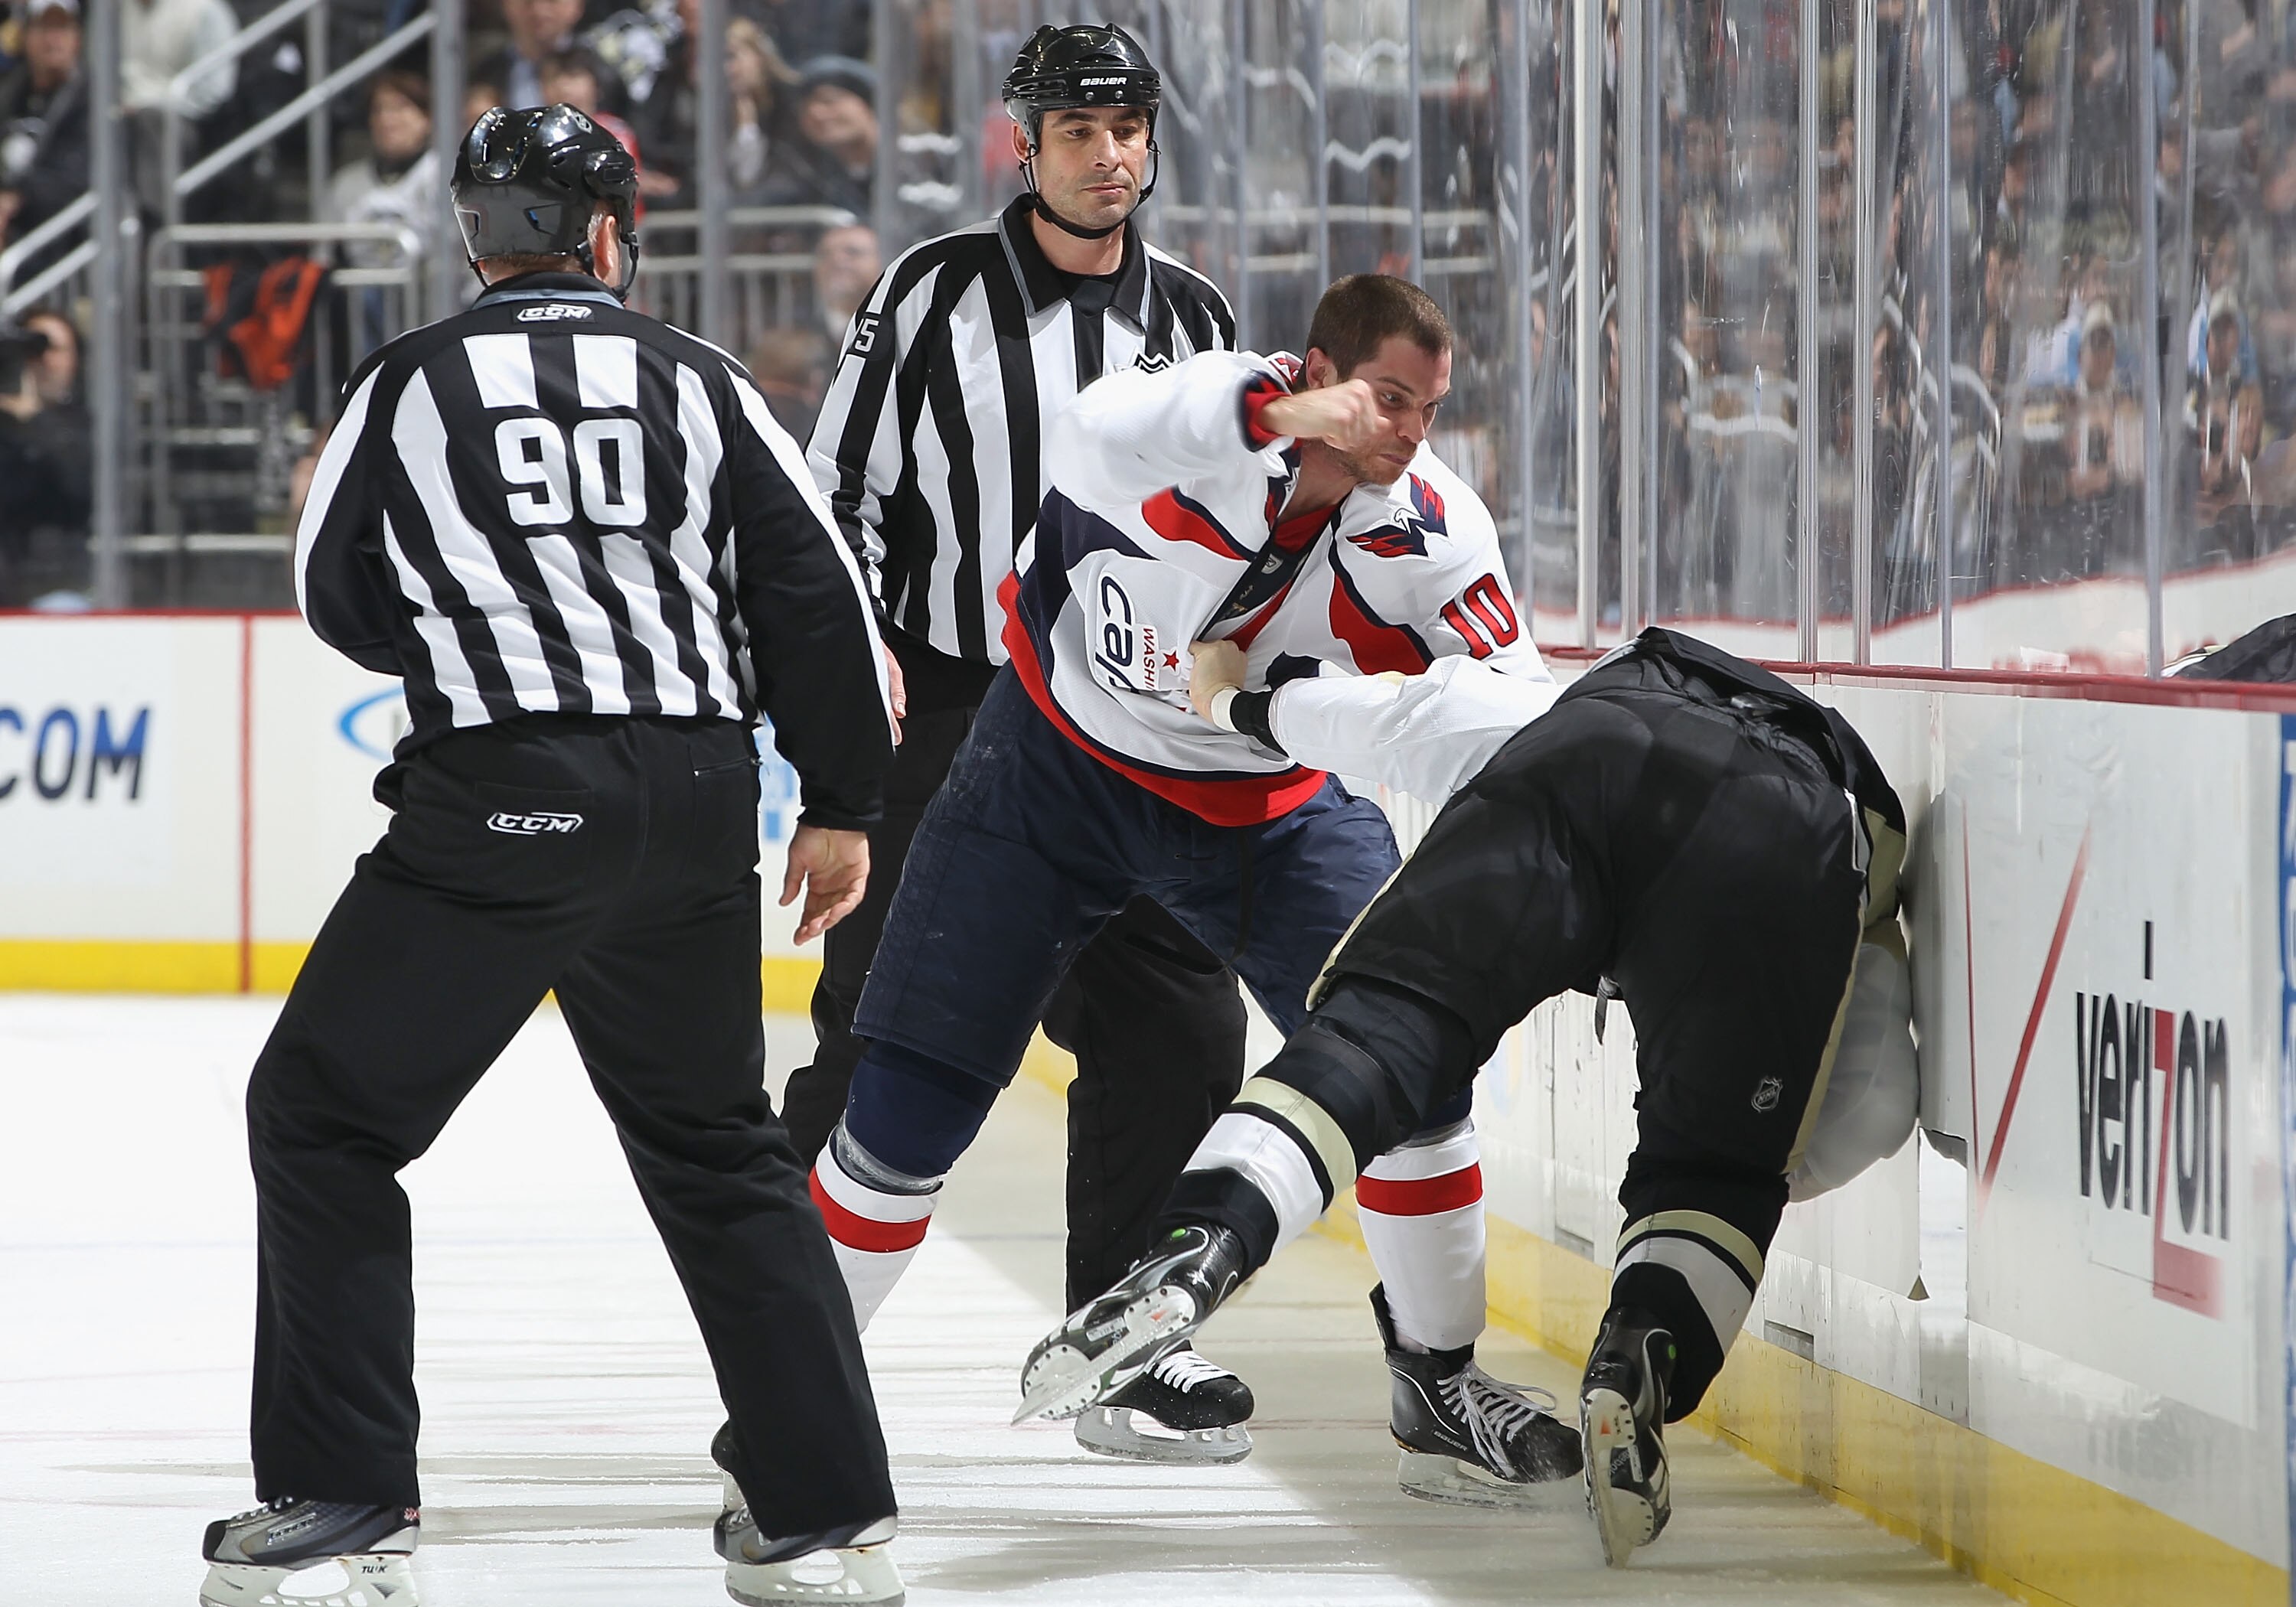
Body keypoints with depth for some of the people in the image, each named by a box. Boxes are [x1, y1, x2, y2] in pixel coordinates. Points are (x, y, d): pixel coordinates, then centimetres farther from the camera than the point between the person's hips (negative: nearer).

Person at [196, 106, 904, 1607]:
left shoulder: (411, 383, 2)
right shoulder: (699, 382, 7)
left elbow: (340, 598, 10)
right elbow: (816, 587, 5)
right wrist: (843, 804, 13)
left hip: (502, 803, -4)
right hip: (696, 798, 4)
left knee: (324, 1118, 8)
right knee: (717, 1144, 19)